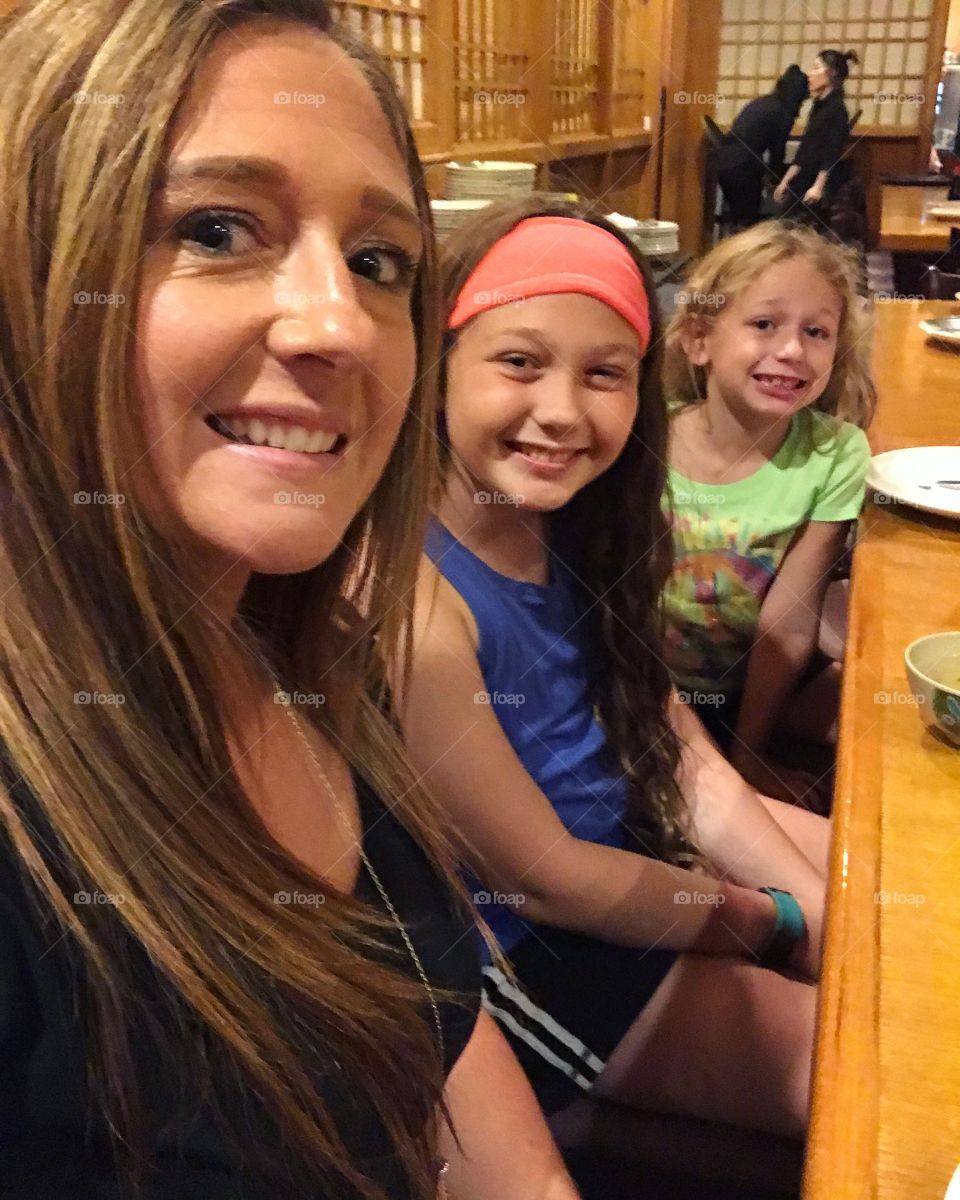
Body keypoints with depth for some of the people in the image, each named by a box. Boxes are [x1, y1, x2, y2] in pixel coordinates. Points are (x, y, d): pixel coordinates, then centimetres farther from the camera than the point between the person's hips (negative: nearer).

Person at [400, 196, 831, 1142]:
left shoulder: (575, 531, -6)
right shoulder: (409, 596, -30)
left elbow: (685, 756, 0)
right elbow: (542, 879, -22)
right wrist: (783, 923, -10)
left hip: (638, 844, 7)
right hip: (529, 964, -7)